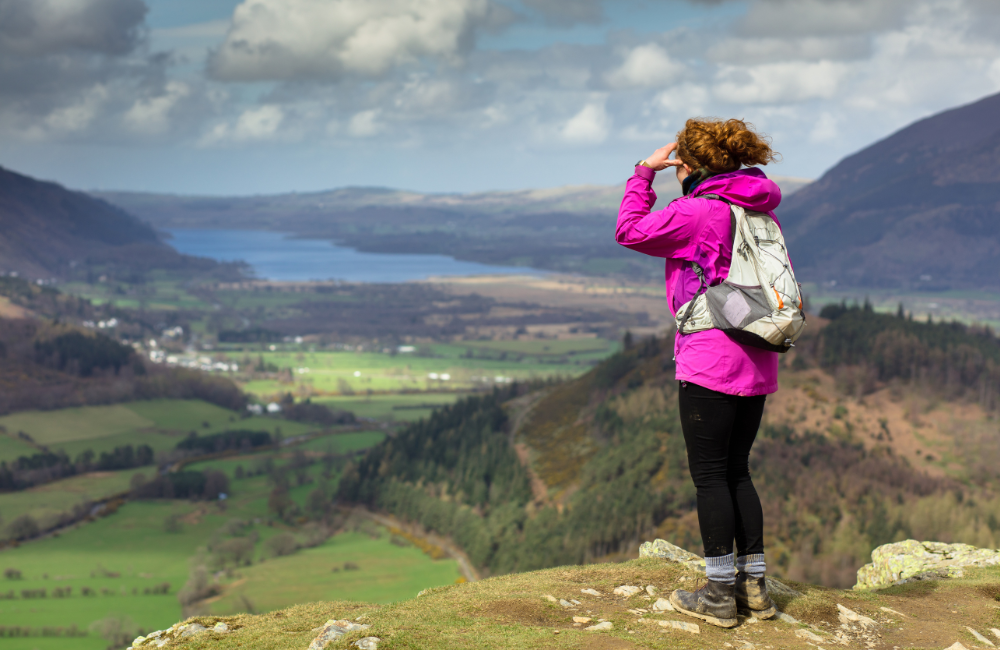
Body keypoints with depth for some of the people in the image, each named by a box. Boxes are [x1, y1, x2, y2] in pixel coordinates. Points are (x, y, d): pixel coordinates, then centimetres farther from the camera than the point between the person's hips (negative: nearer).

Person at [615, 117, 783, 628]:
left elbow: (630, 231, -1)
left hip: (710, 363, -8)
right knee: (737, 471, 15)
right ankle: (754, 585, 18)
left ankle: (720, 593, 4)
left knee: (710, 475, 0)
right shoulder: (764, 215, 13)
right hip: (757, 366, 8)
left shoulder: (699, 211, -11)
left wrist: (644, 173, 8)